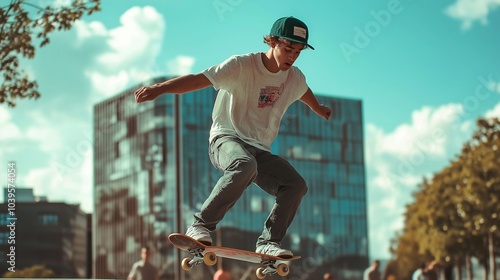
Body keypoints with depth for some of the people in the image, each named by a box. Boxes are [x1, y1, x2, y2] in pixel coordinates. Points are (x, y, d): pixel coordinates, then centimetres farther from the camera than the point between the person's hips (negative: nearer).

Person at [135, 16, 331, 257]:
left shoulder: (295, 79, 7)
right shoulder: (242, 66, -12)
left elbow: (304, 92, 33)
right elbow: (199, 79, -22)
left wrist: (319, 109, 54)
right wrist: (159, 88, -36)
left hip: (260, 150, 6)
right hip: (226, 138, -6)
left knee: (296, 185, -15)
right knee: (245, 166, -40)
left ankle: (268, 242, -10)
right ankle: (200, 226, -33)